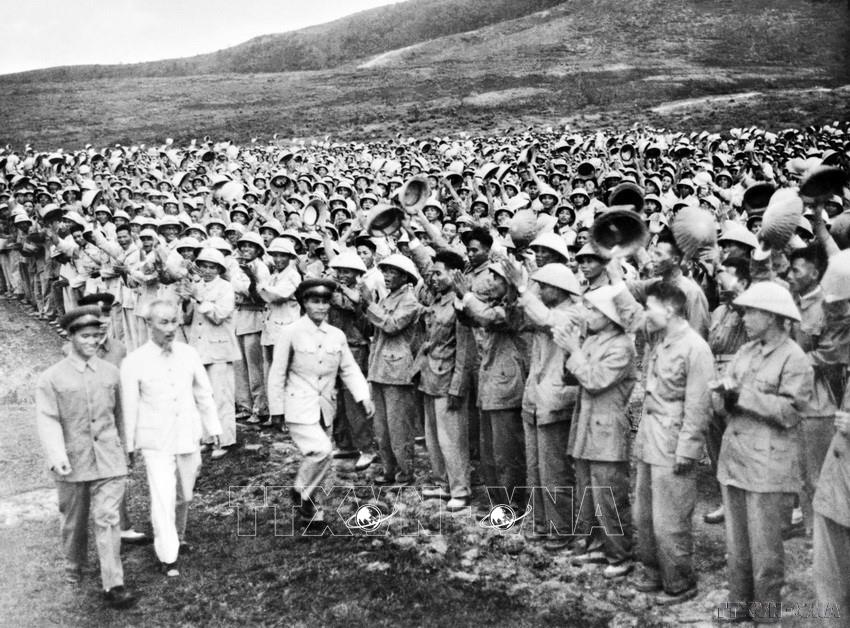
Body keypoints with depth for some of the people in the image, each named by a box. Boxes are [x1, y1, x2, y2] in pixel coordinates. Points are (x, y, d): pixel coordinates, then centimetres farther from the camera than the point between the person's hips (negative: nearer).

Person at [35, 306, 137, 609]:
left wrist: (120, 445, 20)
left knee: (108, 520, -6)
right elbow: (48, 420, -12)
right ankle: (73, 567, 41)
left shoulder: (110, 372, 4)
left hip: (109, 462, 1)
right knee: (74, 521, 16)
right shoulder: (51, 378, -4)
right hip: (73, 464, -1)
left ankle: (113, 585, -3)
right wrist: (57, 456, -24)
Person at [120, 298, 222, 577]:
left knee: (184, 495, 16)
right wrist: (128, 445, -1)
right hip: (156, 443, -3)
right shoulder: (134, 362, -12)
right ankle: (168, 557, 4)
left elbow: (204, 394, 7)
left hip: (188, 438, 4)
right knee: (163, 499, -8)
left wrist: (214, 429, 11)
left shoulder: (189, 354, -2)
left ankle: (179, 534, 42)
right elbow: (129, 407, -6)